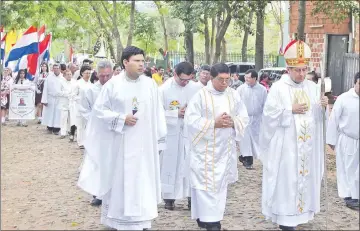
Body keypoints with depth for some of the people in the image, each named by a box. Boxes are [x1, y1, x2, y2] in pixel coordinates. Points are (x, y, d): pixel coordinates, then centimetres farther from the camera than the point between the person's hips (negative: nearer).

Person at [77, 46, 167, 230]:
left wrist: (160, 140, 5)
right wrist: (121, 119, -14)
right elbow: (99, 110, -1)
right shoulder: (113, 84, -3)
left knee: (143, 180, 5)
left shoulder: (150, 84, 2)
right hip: (120, 144, -2)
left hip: (144, 143, 2)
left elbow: (157, 114, 5)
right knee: (119, 179, 6)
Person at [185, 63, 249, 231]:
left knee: (221, 184, 11)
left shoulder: (234, 95, 4)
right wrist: (214, 123, -20)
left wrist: (233, 122, -14)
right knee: (205, 184, -5)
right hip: (205, 149, -5)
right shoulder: (201, 95, -9)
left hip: (225, 148, 5)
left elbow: (244, 118, 7)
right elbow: (191, 120, -14)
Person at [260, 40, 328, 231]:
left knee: (304, 177, 10)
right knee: (285, 179, -2)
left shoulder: (312, 87, 8)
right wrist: (290, 110, -17)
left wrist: (322, 106, -12)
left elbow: (317, 116, 8)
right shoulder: (278, 88, -7)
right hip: (285, 145, -5)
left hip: (306, 145, 5)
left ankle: (297, 212, 23)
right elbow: (269, 114, -11)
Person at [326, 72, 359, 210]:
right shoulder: (344, 98, -11)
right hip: (347, 141, -3)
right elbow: (334, 119, -6)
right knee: (347, 169, 6)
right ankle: (349, 196, 16)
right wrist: (332, 140, -4)